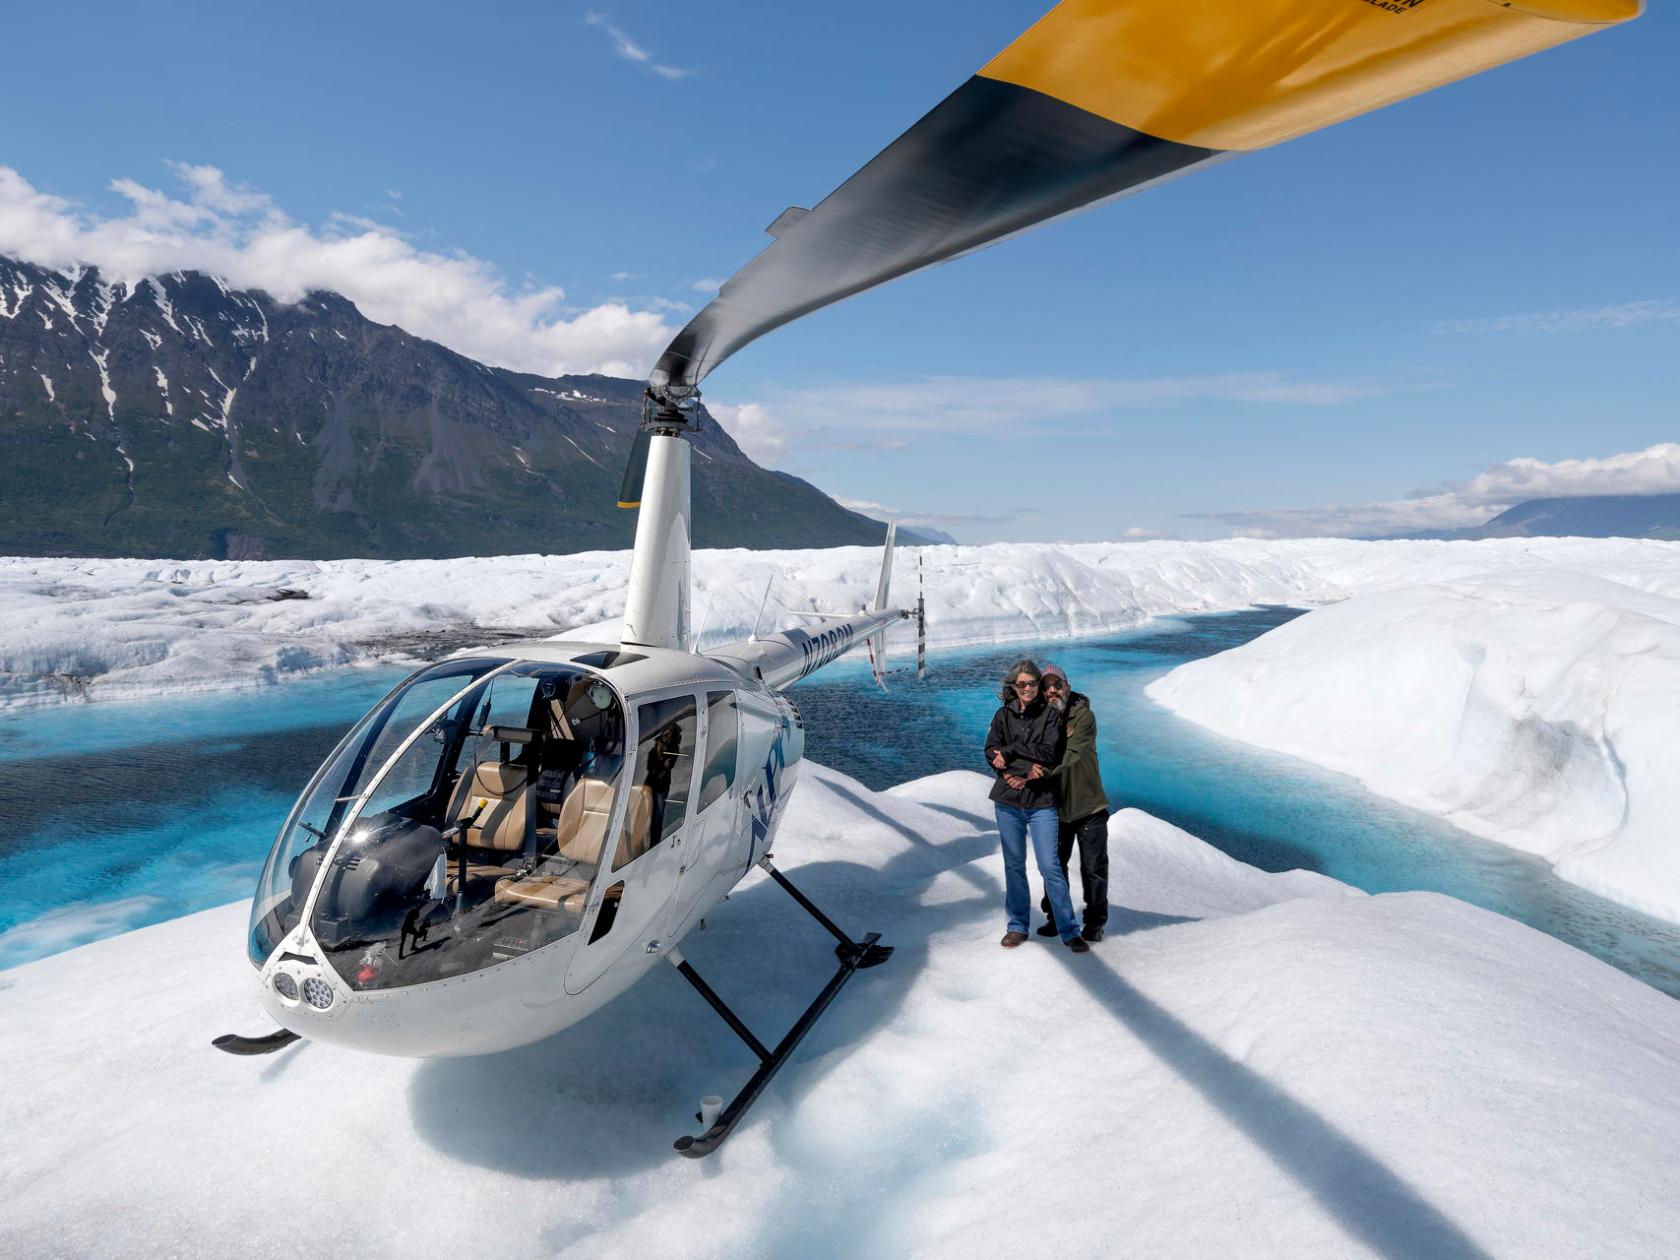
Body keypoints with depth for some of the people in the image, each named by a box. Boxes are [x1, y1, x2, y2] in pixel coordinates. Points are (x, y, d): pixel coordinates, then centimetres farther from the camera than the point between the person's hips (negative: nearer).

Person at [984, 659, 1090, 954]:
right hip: (1008, 800, 3)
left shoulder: (1050, 714, 0)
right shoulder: (1003, 715, 7)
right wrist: (1025, 768, -14)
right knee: (1014, 865, 10)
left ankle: (1070, 931, 6)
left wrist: (1010, 751, -11)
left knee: (1050, 866, -5)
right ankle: (1017, 926, 23)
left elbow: (1050, 753, -12)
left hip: (1041, 801, -2)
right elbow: (991, 753, -1)